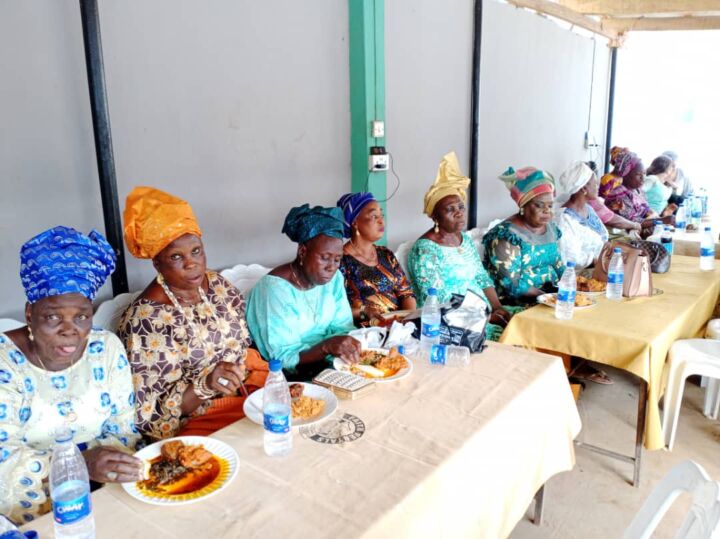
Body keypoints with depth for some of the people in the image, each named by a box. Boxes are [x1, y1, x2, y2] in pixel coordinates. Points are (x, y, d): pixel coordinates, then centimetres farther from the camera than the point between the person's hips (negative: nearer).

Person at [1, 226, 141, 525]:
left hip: (104, 487, 3)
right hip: (31, 496, -2)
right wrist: (81, 464, -34)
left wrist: (106, 462, -19)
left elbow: (122, 422, 2)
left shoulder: (107, 348, -3)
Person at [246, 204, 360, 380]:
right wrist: (326, 346, -35)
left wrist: (349, 344, -19)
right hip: (291, 378, -6)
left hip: (327, 365, 6)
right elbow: (282, 357, -20)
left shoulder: (334, 278, 0)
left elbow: (343, 326, 4)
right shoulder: (275, 288, -19)